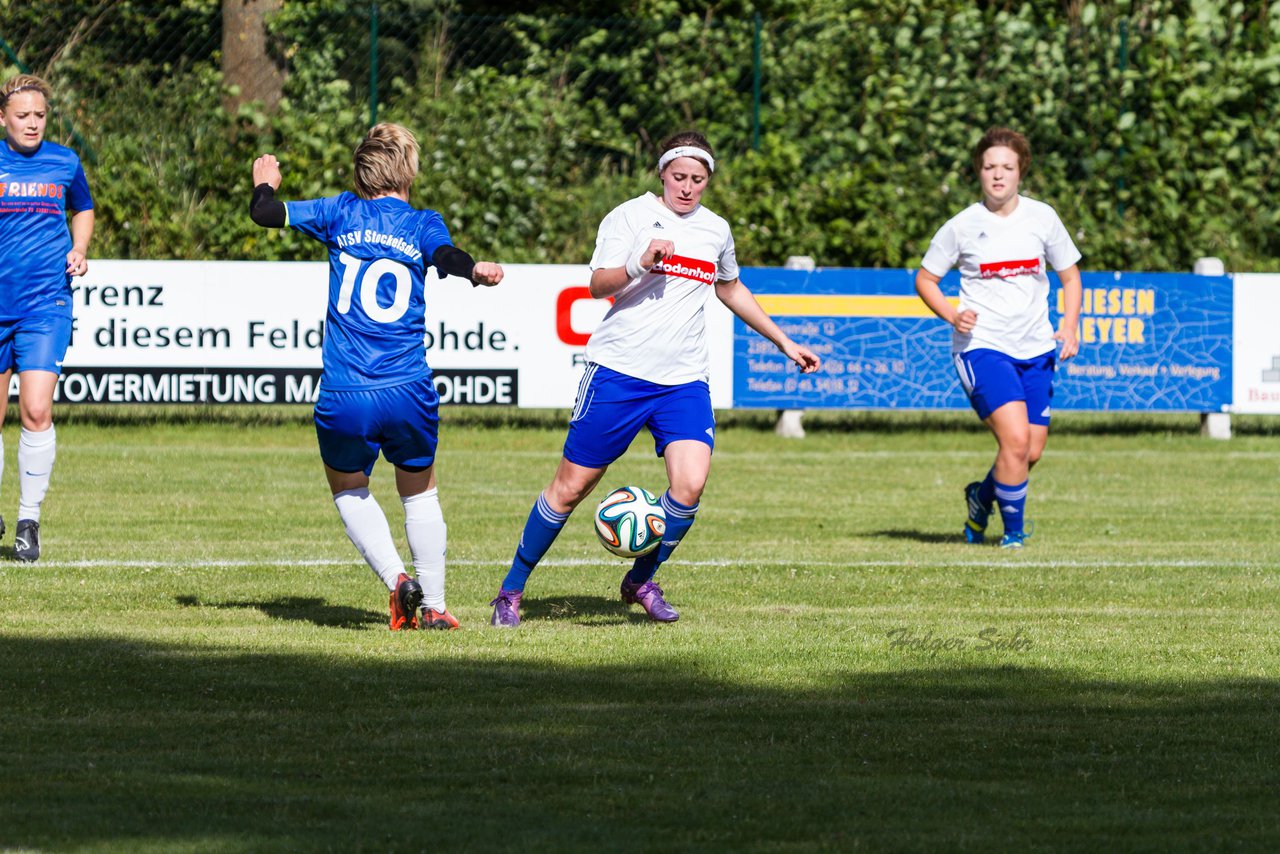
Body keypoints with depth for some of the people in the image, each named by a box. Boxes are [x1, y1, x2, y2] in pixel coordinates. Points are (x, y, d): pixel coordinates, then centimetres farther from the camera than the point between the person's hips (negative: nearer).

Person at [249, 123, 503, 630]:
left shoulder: (342, 213, 7)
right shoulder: (422, 224, 5)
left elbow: (265, 213, 11)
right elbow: (447, 256, -18)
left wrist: (264, 185, 29)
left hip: (344, 397, 0)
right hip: (408, 394, 0)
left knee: (349, 491, 22)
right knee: (420, 493, 22)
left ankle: (396, 579, 1)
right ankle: (433, 605, 20)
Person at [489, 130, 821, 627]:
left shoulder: (716, 231, 13)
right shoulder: (630, 216, -2)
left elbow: (731, 290, 31)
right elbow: (598, 285, -11)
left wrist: (784, 343, 34)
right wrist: (640, 265, -30)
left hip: (684, 380, 4)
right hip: (618, 369, -4)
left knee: (690, 483, -16)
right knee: (572, 487, -2)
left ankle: (641, 582, 7)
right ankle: (512, 590, 13)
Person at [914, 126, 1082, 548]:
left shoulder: (1042, 217, 3)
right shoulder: (962, 226, -3)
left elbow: (1070, 276, 13)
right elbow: (925, 279, 7)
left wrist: (1069, 327, -3)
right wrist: (952, 314, -11)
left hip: (1035, 349, 4)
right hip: (981, 345, -4)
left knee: (1031, 452, 4)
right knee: (1016, 439, -20)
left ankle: (982, 496, 35)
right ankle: (1013, 528, -2)